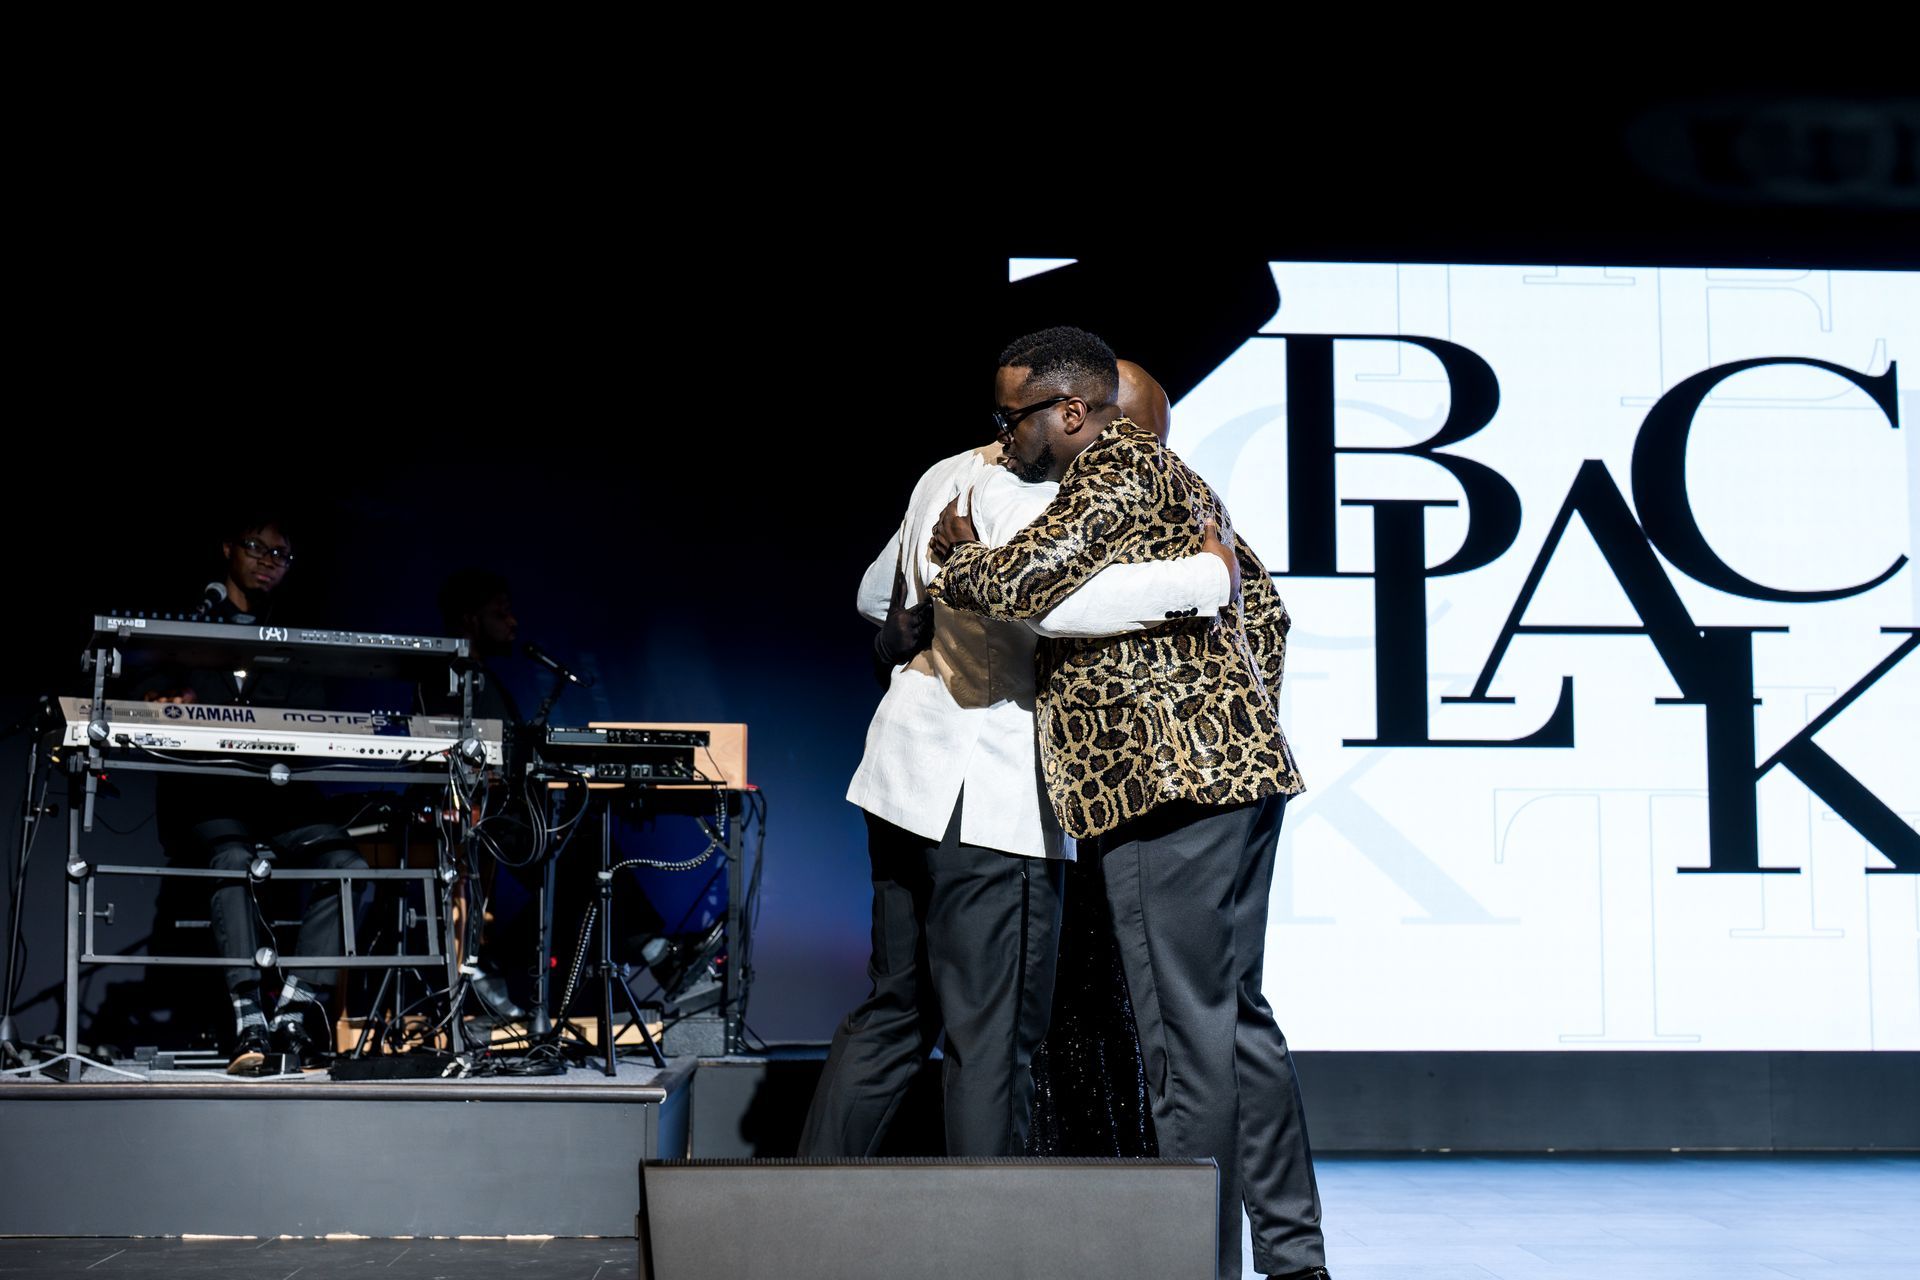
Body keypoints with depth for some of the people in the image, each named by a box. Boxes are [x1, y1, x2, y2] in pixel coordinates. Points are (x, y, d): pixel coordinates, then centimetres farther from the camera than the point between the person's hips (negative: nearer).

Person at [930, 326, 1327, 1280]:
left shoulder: (1116, 464, -7)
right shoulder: (1173, 480, 22)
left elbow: (1021, 582, -18)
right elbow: (1264, 608, 27)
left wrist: (956, 563, 2)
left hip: (1170, 785, -10)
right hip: (1239, 774, 10)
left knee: (1186, 1031, -7)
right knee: (1236, 1017, 14)